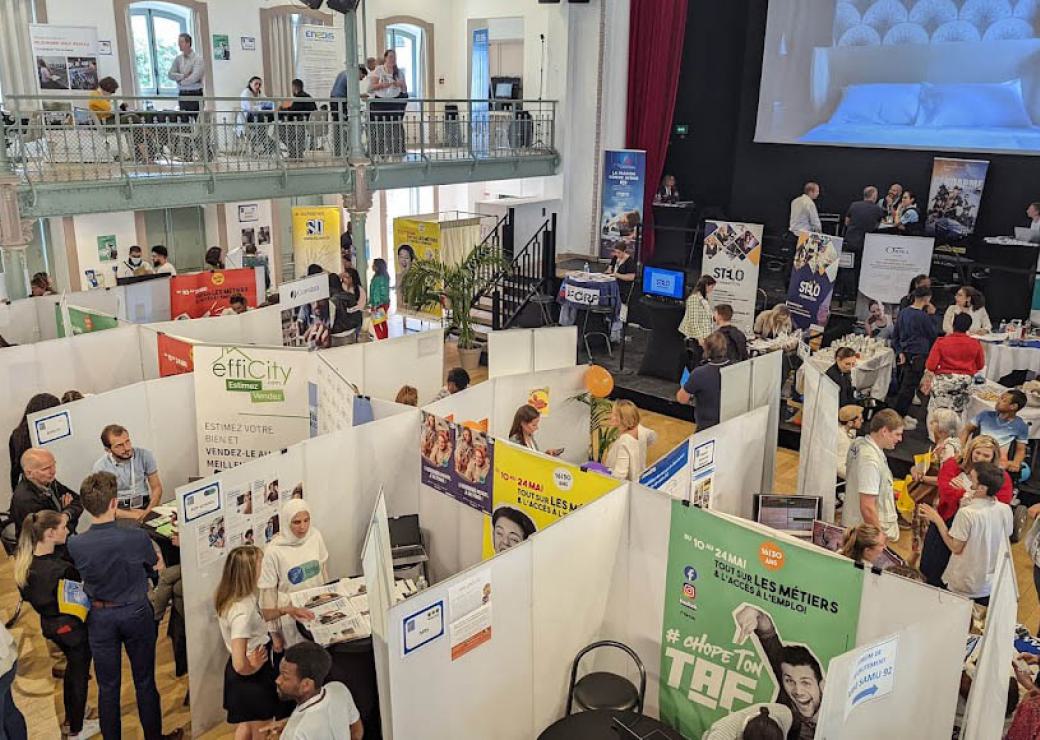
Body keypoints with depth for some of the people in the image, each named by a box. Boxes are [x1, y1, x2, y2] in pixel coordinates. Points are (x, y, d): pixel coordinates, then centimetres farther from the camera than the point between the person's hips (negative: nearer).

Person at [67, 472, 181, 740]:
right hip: (137, 613, -1)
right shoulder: (137, 537, -25)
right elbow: (153, 565, -4)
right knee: (144, 681, 15)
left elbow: (84, 575, 2)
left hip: (100, 617, 1)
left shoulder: (75, 544, -19)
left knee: (107, 686, 15)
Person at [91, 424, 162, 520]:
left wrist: (147, 512, -15)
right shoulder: (101, 467, -8)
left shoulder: (145, 455, -3)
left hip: (145, 506, 2)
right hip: (119, 513, -2)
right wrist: (132, 515, -19)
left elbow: (156, 487, 2)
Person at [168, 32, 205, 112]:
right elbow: (170, 74, 4)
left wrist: (181, 82, -5)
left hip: (195, 94, -5)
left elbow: (195, 77, -15)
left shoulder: (198, 59, -5)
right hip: (182, 94, 5)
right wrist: (184, 75, -10)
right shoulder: (178, 58, 11)